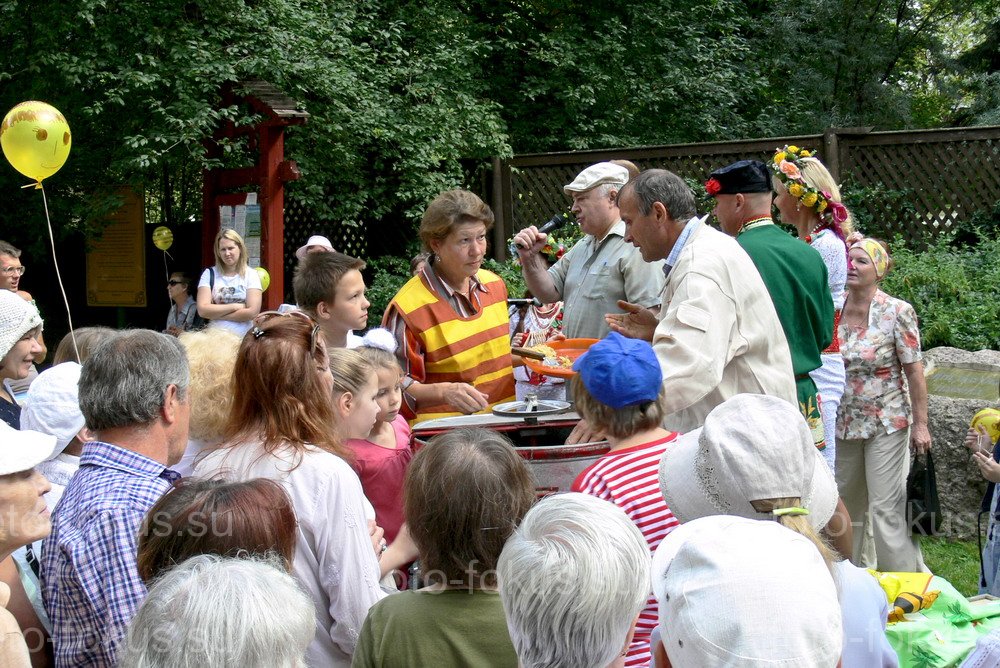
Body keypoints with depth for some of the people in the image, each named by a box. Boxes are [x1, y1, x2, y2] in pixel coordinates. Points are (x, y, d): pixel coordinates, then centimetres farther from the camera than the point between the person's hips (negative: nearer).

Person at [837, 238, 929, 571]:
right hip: (843, 423, 5)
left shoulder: (897, 312, -12)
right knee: (847, 503, 15)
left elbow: (914, 370, -10)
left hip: (886, 422, -5)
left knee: (886, 508, -6)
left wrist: (920, 423, -11)